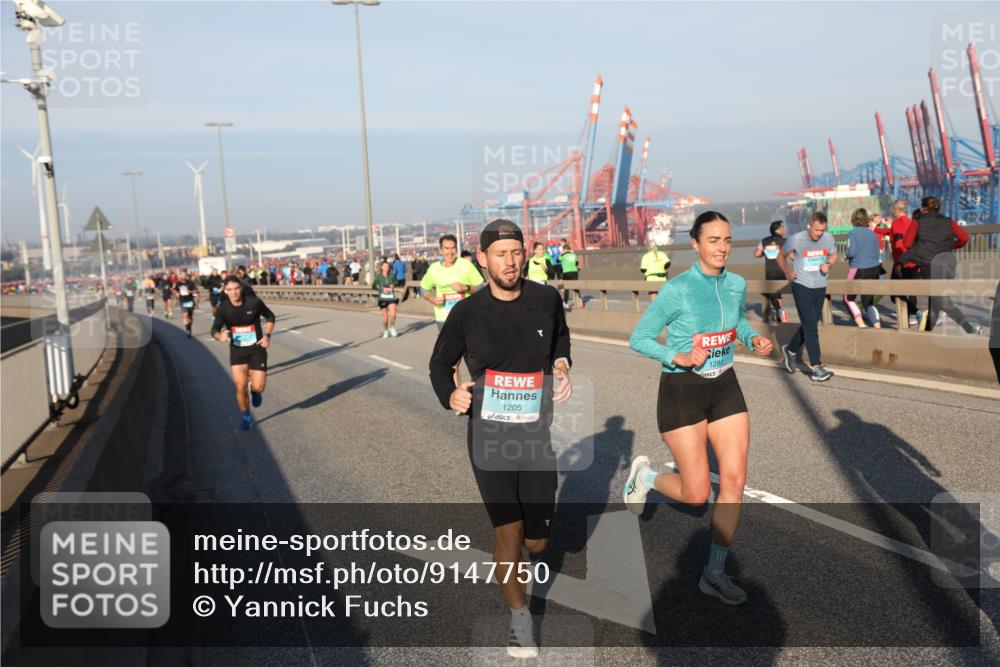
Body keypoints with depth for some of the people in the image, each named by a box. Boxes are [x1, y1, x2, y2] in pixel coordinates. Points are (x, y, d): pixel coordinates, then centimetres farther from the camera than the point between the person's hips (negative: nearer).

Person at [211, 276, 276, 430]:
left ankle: (255, 391, 32)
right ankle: (246, 417, 20)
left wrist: (267, 335, -9)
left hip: (257, 349, -1)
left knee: (258, 387, -7)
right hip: (237, 351, 1)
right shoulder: (223, 308, -10)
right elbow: (215, 329, -16)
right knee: (241, 387, -5)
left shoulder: (254, 302, -12)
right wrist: (220, 336, -39)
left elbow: (270, 316, 4)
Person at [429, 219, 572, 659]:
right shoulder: (467, 313, -6)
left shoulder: (546, 299, -2)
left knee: (536, 541, 8)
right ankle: (519, 618, 18)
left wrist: (561, 364, 1)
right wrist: (449, 395, -11)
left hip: (536, 436, 2)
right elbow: (439, 363, 8)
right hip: (488, 436, -2)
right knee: (509, 530, -7)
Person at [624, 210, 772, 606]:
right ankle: (644, 475, 31)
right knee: (697, 495, -2)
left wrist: (754, 340, 0)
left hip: (725, 387, 6)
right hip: (681, 392, -5)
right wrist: (680, 358, -27)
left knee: (734, 481, -1)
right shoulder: (676, 291, -18)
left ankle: (714, 574, 14)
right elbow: (638, 340, -12)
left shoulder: (736, 285, 0)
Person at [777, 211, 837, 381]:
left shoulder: (828, 238, -2)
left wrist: (828, 264, -7)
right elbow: (781, 256, 4)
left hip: (820, 287, 5)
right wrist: (787, 272, -12)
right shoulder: (796, 239, -12)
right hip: (801, 286, -5)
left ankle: (791, 350, 40)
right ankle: (817, 368, -9)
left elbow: (833, 255, 15)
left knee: (808, 325, 15)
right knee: (811, 327, -10)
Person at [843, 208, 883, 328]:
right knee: (869, 302, 13)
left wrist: (846, 255, 3)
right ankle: (878, 326, 0)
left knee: (848, 298, 11)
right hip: (874, 269, 5)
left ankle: (861, 324, -3)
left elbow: (852, 252, -18)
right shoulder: (872, 233, 7)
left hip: (859, 270, -5)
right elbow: (877, 254, 12)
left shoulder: (852, 233, -9)